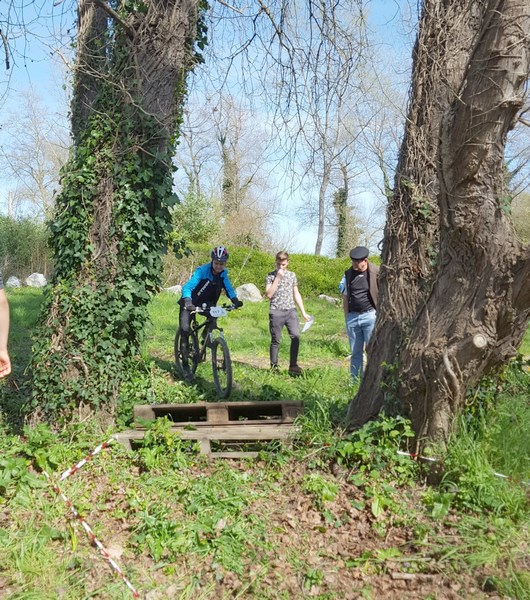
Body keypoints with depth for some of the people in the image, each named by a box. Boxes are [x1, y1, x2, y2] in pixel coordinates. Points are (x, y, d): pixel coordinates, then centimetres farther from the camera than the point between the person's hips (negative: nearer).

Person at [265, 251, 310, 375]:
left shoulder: (292, 275, 13)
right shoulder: (270, 276, 2)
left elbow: (296, 294, 18)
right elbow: (268, 294, -11)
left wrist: (303, 312, 14)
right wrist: (278, 278, -13)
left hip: (291, 310, 3)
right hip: (276, 312, -2)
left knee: (296, 336, -12)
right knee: (275, 340, 3)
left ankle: (293, 366, -3)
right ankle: (274, 366, 14)